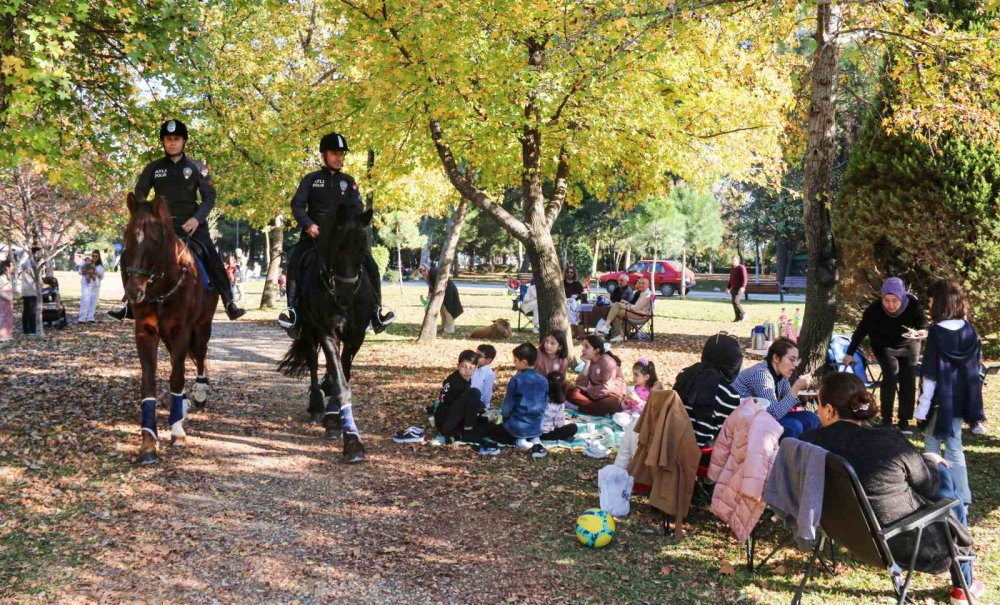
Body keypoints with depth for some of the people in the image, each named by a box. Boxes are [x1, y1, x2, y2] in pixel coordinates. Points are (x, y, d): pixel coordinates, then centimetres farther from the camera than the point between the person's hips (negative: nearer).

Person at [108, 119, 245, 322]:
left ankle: (229, 303, -13)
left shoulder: (197, 168, 3)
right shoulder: (153, 168, 7)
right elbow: (139, 195, 9)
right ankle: (132, 303, 5)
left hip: (191, 225, -2)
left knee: (213, 259, -21)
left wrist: (197, 219, -18)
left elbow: (209, 197, -1)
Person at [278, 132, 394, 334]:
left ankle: (376, 309, -10)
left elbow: (358, 209, 7)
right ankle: (293, 308, -28)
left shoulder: (348, 181, 14)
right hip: (314, 234, -2)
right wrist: (309, 224, -17)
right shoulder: (311, 179, 9)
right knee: (295, 259, -30)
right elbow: (297, 205, 1)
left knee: (369, 263, -18)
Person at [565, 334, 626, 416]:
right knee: (570, 392, -14)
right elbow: (581, 384, -6)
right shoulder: (590, 361, 4)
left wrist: (588, 389, -10)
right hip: (594, 395, 7)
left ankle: (578, 408, -23)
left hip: (612, 397, -7)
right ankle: (600, 409, -23)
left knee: (608, 404, -42)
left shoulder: (607, 361, -15)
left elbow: (606, 388, -22)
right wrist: (586, 364, -13)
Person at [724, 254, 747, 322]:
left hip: (739, 288, -8)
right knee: (734, 302, 3)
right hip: (733, 288, 8)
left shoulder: (741, 268, -9)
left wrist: (742, 287, -29)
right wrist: (728, 288, 23)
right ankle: (738, 317, 8)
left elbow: (745, 278, -17)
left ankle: (743, 314, -3)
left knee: (735, 301, -20)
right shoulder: (732, 268, 17)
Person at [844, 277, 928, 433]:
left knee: (908, 380, -3)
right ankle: (886, 419, -15)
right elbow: (861, 330, -16)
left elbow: (923, 324, -12)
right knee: (891, 371, -22)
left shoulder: (914, 305, -28)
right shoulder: (875, 309, -29)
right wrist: (850, 353, -10)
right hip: (884, 345, -2)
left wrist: (920, 332, -37)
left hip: (909, 345, 2)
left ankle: (904, 421, 10)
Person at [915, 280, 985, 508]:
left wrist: (923, 407, -12)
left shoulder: (937, 333, -16)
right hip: (962, 399, 5)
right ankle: (961, 496, 11)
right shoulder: (969, 331, 1)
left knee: (932, 441, 10)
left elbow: (930, 374, -16)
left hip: (942, 400, -5)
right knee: (954, 446, 11)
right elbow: (976, 366, 6)